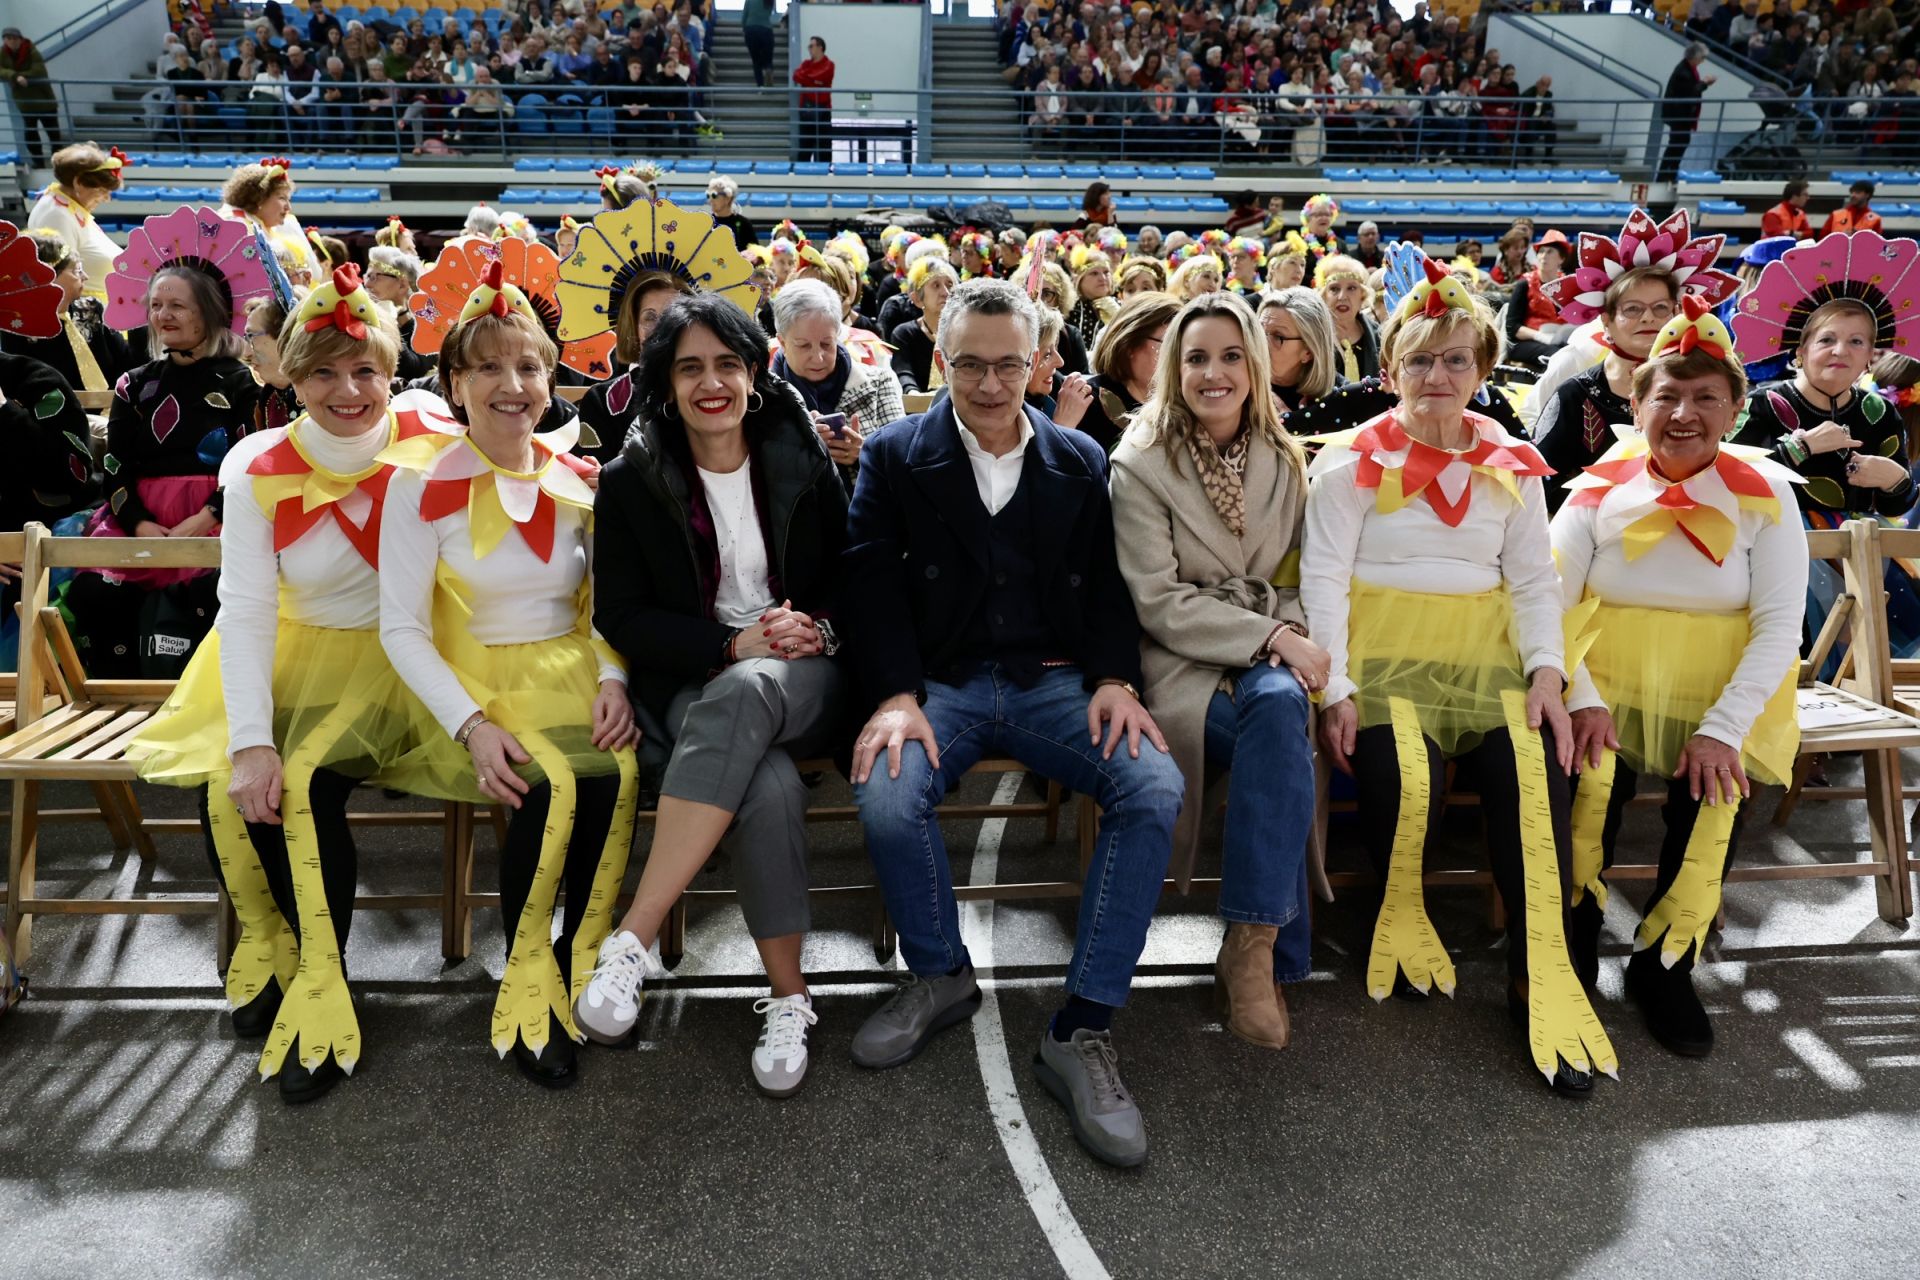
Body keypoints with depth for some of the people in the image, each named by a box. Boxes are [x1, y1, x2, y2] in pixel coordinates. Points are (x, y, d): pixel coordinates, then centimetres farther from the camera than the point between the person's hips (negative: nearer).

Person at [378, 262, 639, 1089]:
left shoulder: (577, 477, 7)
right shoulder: (421, 482, -4)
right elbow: (402, 628, -7)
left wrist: (613, 677, -10)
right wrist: (473, 726, -20)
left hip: (571, 675, 3)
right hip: (473, 683, -3)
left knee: (615, 773, -28)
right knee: (552, 783, -31)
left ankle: (582, 955, -6)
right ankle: (526, 975, -9)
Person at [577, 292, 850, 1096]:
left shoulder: (803, 462, 6)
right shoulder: (631, 482, 3)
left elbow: (851, 577, 11)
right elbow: (619, 615, 0)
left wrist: (817, 629, -12)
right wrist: (734, 644, -12)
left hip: (804, 681, 1)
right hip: (694, 684, 0)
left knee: (743, 696, -38)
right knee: (767, 783, -35)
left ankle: (633, 940, -33)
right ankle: (788, 998, -20)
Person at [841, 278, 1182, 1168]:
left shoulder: (1081, 462, 14)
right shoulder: (895, 457, 8)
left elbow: (1107, 586, 11)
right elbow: (872, 583, -2)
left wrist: (1113, 677, -8)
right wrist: (896, 696, -17)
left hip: (1054, 683, 2)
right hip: (939, 684, -1)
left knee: (1155, 788, -26)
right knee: (887, 796, -32)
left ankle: (1083, 1026, -16)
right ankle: (940, 975, -1)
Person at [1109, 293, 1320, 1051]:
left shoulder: (1284, 462, 13)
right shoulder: (1141, 464, -1)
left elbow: (1299, 580, 15)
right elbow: (1159, 603, -8)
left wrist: (1293, 637, -9)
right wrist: (1268, 636, -18)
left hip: (1271, 657, 3)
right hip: (1183, 663, -3)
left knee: (1280, 704, -34)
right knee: (1283, 724, -33)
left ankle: (1251, 945, -27)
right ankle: (1275, 951, -22)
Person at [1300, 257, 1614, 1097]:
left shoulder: (1511, 466, 14)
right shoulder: (1351, 461, 3)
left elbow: (1535, 580, 12)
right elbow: (1323, 577, -4)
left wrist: (1546, 672, -5)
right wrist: (1335, 691, -14)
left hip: (1485, 653, 3)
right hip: (1383, 652, -3)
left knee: (1537, 773, -25)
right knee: (1406, 778, -30)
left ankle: (1538, 979, -13)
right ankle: (1399, 926, 1)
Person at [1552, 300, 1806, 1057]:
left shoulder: (1765, 497, -1)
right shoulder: (1600, 490, 0)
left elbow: (1780, 626, -7)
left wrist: (1723, 727, -19)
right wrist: (1581, 698, -22)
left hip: (1721, 691, 1)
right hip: (1608, 683, 0)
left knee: (1719, 791, -25)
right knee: (1590, 778, -27)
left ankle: (1664, 965, 1)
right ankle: (1573, 949, -2)